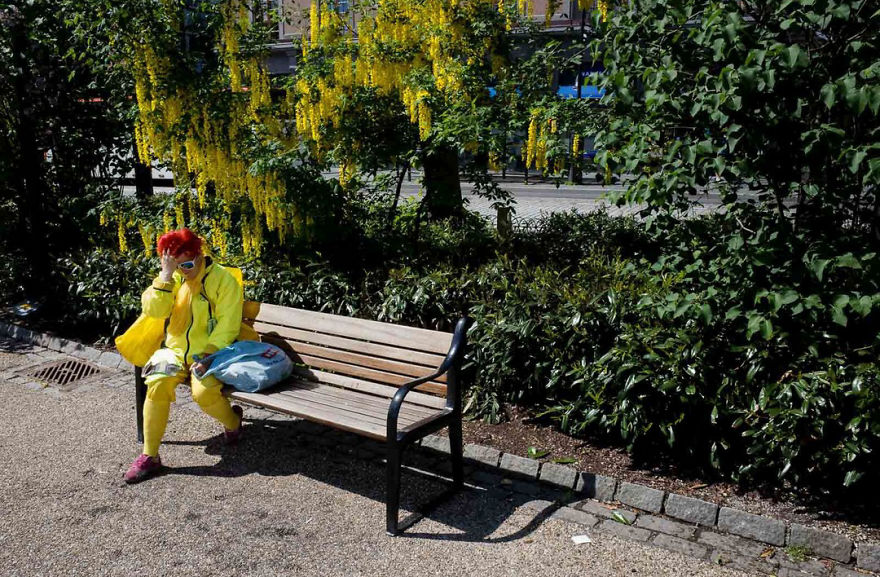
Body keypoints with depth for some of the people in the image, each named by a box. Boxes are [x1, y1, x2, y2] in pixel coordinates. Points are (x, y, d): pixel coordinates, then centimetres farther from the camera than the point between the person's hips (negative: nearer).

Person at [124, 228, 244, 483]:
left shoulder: (222, 279, -8)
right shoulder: (172, 278, 7)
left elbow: (227, 326, -12)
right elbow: (153, 309, -8)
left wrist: (208, 355, -21)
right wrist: (166, 274, -15)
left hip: (209, 353, -4)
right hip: (175, 350, 4)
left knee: (203, 392, -30)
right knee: (157, 383, -24)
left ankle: (233, 420, 6)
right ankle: (149, 455, -12)